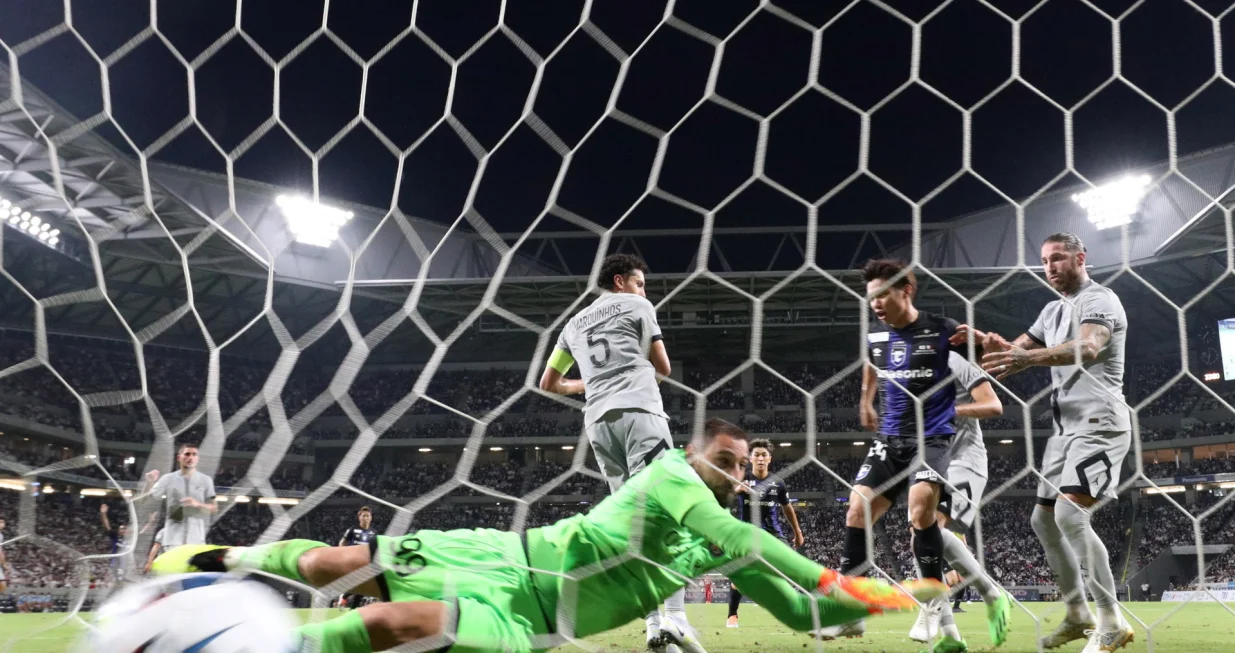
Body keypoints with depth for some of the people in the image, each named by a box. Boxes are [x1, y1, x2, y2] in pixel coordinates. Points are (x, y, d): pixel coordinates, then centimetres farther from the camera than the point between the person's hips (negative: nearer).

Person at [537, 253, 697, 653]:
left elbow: (548, 383, 31)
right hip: (638, 412, -6)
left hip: (598, 423, 6)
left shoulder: (575, 323, 27)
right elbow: (664, 369, 13)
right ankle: (675, 617, -29)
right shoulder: (637, 306, 11)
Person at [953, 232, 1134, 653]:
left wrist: (1026, 356, -48)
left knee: (1069, 512, -23)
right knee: (1044, 519, 11)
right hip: (1067, 428, 10)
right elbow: (1019, 353, 18)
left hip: (1099, 424, -10)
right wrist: (987, 342, -5)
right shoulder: (1054, 310, 17)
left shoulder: (1100, 300, -11)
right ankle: (1077, 615, 24)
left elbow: (1088, 348, -31)